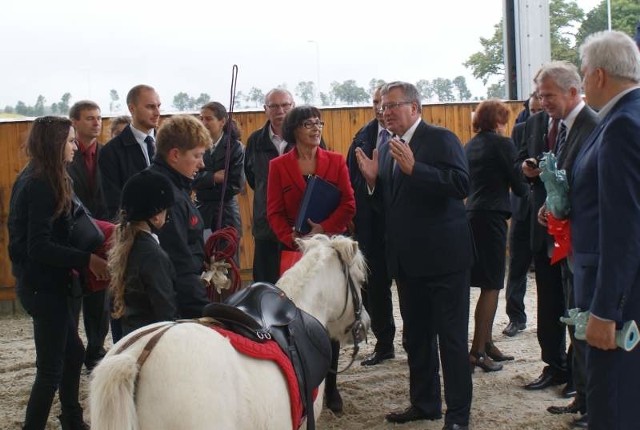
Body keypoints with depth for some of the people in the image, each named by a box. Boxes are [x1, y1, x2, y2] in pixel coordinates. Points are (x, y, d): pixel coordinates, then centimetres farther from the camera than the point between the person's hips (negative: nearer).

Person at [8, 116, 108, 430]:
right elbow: (39, 247, -25)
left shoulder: (35, 180, 9)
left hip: (43, 282, 10)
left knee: (72, 352, 20)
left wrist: (74, 261, 5)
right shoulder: (41, 186, -21)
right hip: (44, 286, -10)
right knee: (51, 367, -2)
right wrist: (86, 260, -25)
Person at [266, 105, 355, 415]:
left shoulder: (336, 162, 6)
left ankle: (330, 384, 13)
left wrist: (324, 229, -16)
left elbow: (349, 204, -2)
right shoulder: (279, 166, 3)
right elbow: (274, 212, -1)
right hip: (295, 250, -1)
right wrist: (293, 240, -15)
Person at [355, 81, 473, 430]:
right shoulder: (387, 149, 13)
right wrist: (373, 179, -2)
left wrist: (414, 168, -29)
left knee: (451, 337, 0)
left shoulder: (441, 139, -9)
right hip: (408, 258, 8)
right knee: (415, 336, 16)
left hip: (443, 256, -8)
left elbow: (461, 185, -23)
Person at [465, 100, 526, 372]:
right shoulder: (502, 144, -9)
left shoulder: (470, 146, 13)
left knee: (489, 285, 17)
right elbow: (518, 185, -7)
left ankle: (487, 343, 22)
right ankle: (477, 351, -3)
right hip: (492, 217, -8)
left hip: (471, 214, 8)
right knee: (491, 286, -3)